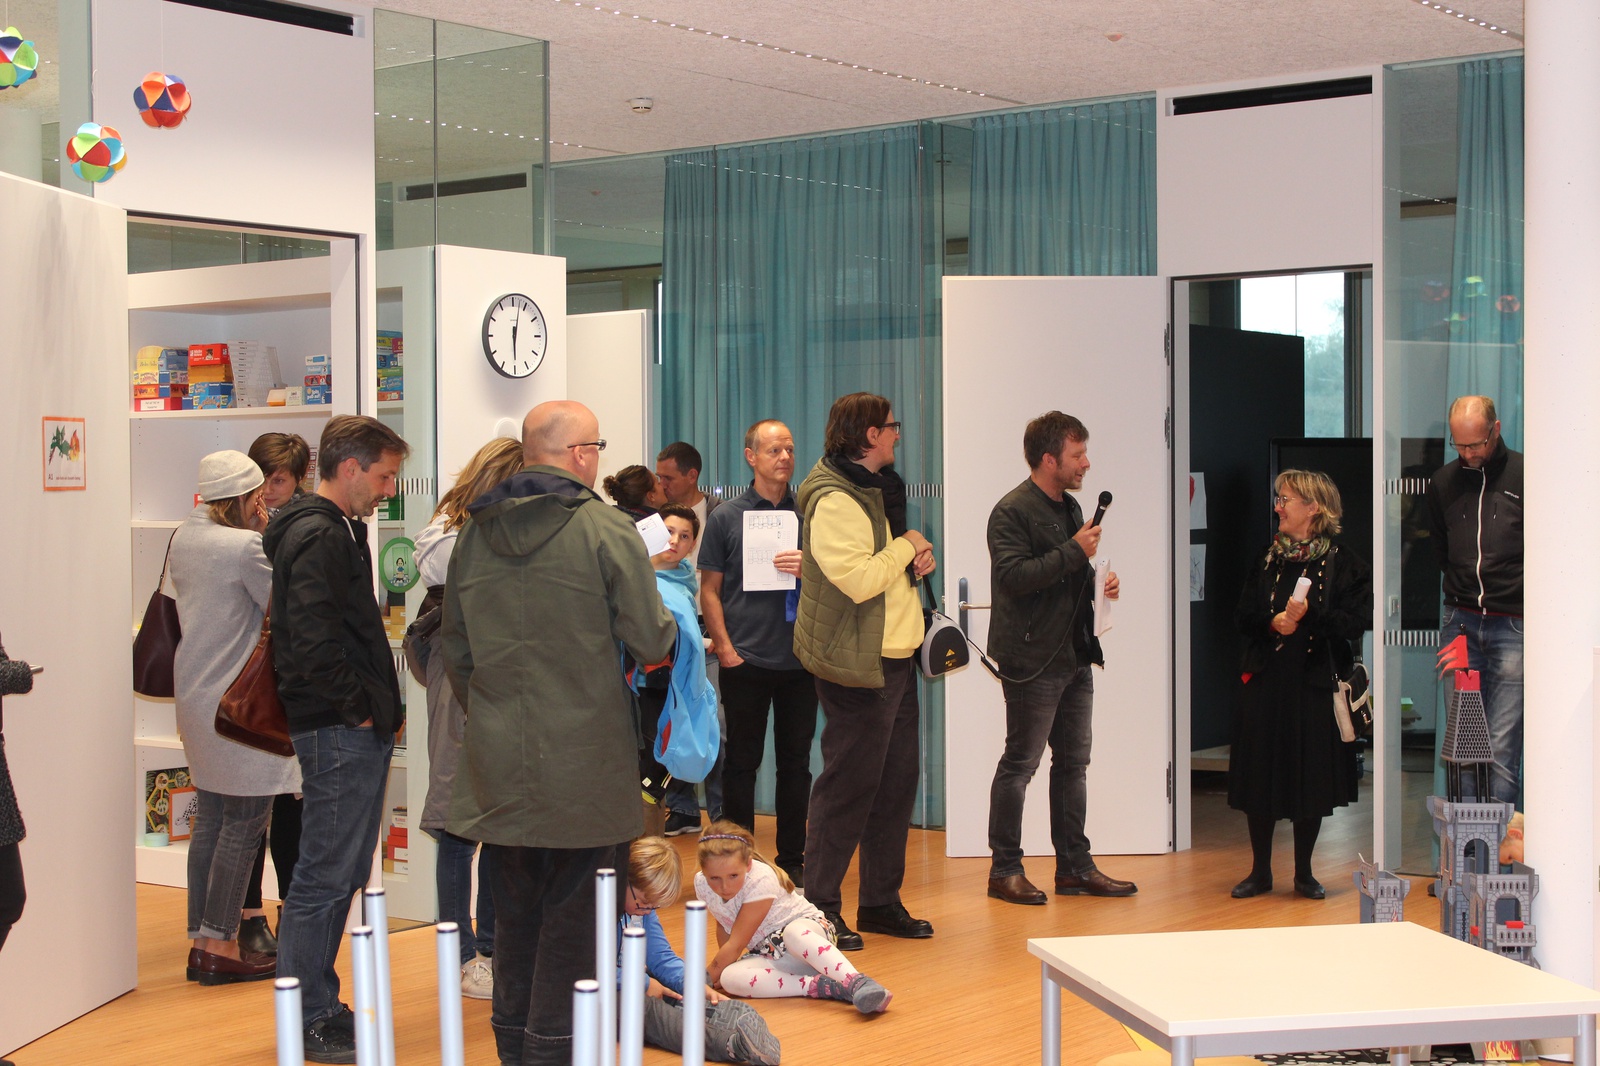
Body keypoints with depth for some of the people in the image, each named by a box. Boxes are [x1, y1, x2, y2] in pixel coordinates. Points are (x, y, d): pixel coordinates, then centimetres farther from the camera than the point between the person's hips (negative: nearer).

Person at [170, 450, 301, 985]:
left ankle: (201, 941, 18)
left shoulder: (184, 539, 7)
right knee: (243, 824, -1)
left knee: (210, 820, 14)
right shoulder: (247, 546, -18)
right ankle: (221, 946, 1)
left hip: (196, 698, 9)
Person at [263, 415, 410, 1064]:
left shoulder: (334, 530, 17)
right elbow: (314, 643, -26)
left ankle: (318, 1008, 25)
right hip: (339, 732, -11)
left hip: (354, 728, 11)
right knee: (327, 877, -3)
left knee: (339, 874, 16)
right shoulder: (320, 537, -16)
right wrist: (357, 709, -15)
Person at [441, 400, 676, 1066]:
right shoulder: (606, 531, -12)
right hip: (585, 756, -5)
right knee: (574, 910, 4)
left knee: (516, 906, 16)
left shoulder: (474, 534, 6)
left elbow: (456, 651, 12)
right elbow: (651, 642, -10)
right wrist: (671, 625, 12)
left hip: (499, 759, 5)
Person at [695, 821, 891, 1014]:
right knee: (730, 978, -31)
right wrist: (721, 963, 8)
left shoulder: (760, 880, -24)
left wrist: (708, 977, -11)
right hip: (767, 954, 5)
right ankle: (821, 986, -38)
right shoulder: (702, 884, -7)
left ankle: (858, 983, -57)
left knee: (794, 933, -44)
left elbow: (736, 944, -20)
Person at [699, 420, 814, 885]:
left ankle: (792, 860, 14)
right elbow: (710, 589, 4)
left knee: (795, 761, 6)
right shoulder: (725, 517, 4)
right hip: (745, 660, -2)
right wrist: (724, 647, -7)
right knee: (742, 761, 3)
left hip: (800, 659, 2)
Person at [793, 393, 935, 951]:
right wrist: (907, 548, -12)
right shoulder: (833, 500, -18)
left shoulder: (876, 489, 17)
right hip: (857, 664, -10)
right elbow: (860, 579, -26)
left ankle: (881, 901, 22)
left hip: (894, 658, 10)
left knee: (896, 780, 13)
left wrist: (915, 561, 6)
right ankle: (819, 906, 5)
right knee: (849, 785, -5)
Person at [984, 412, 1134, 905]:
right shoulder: (1012, 511, -11)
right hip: (1033, 660, -9)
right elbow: (1012, 576, -24)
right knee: (1020, 763, -3)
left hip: (1075, 656, 9)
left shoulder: (1069, 508, 18)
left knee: (1073, 762, 11)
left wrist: (1098, 582, 10)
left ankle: (1075, 865, 18)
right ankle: (1004, 868, 4)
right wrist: (1074, 552, -21)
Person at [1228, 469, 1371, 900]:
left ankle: (1304, 872, 17)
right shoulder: (1267, 559, 10)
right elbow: (1244, 616, 6)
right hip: (1267, 681, 3)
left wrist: (1309, 616, -20)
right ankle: (1260, 871, 16)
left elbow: (1356, 621, -9)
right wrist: (1273, 622, -14)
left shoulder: (1343, 564, -2)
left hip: (1316, 683, -3)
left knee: (1311, 779, 2)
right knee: (1260, 776, 4)